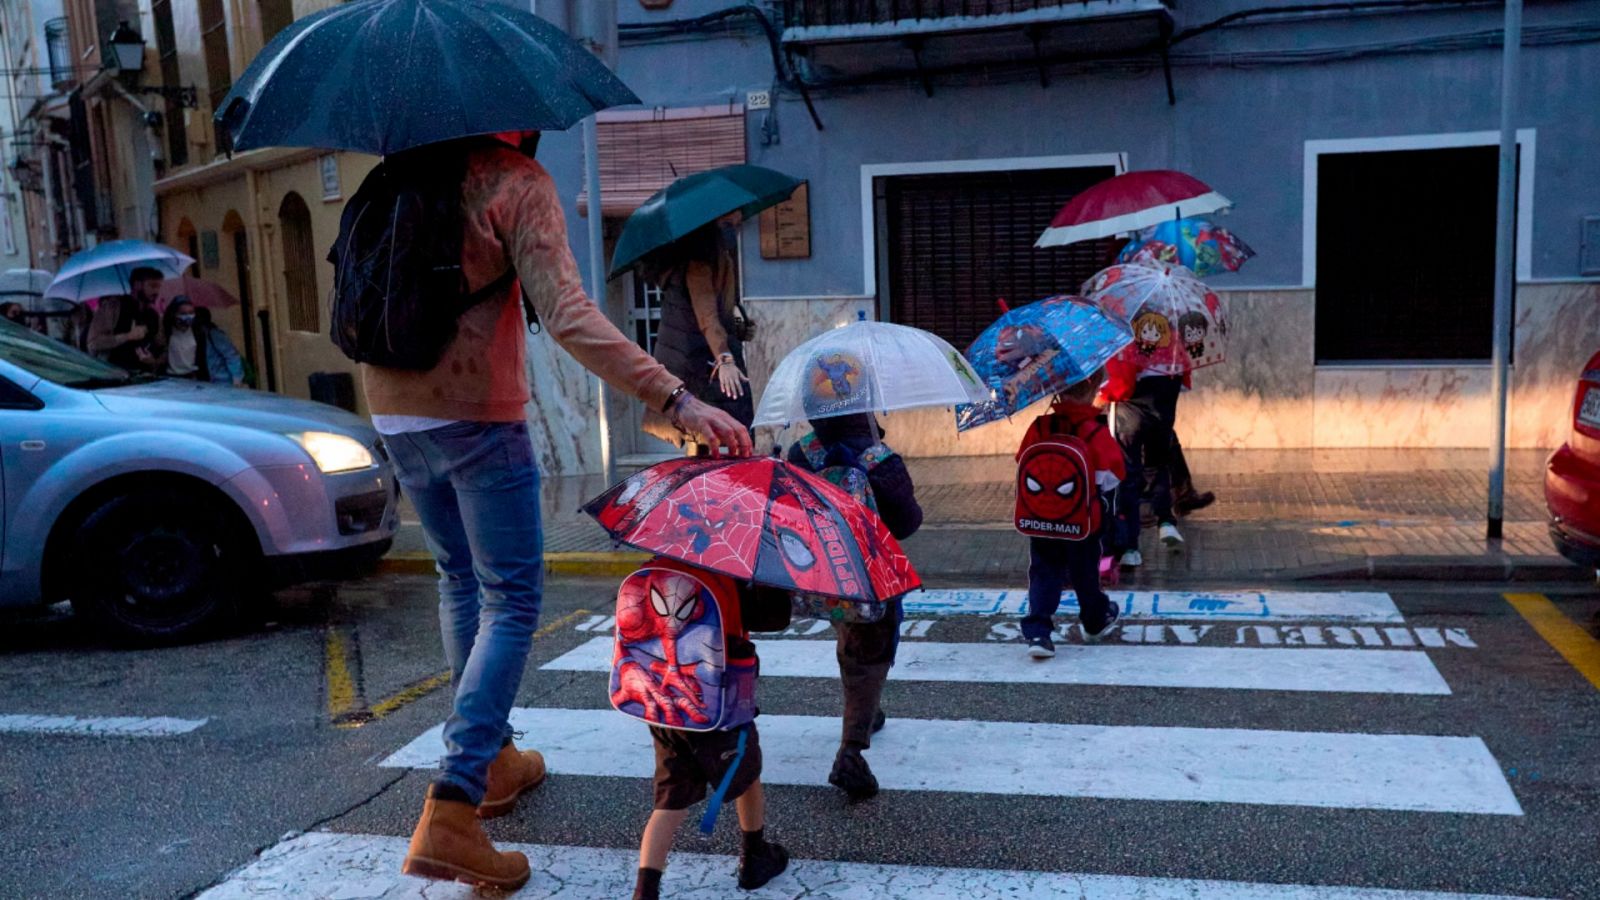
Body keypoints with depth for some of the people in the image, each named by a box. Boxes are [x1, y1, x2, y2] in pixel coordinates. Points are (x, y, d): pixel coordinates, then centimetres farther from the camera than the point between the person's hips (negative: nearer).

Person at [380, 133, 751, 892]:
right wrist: (676, 401, -30)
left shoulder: (403, 172, 7)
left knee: (461, 581, 20)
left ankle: (490, 762, 31)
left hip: (395, 412, 7)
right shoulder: (517, 182, -11)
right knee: (511, 599, 1)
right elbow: (568, 317, -24)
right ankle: (449, 812, -8)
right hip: (478, 419, -7)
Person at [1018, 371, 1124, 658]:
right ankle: (1095, 621, 40)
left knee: (1043, 573, 8)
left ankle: (1037, 631, -5)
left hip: (1039, 518, 2)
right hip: (1083, 520, -2)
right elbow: (1112, 474, -15)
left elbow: (1023, 463, 2)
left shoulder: (1039, 427, -6)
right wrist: (1095, 487, 5)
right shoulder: (1096, 432, -16)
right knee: (1085, 571, 18)